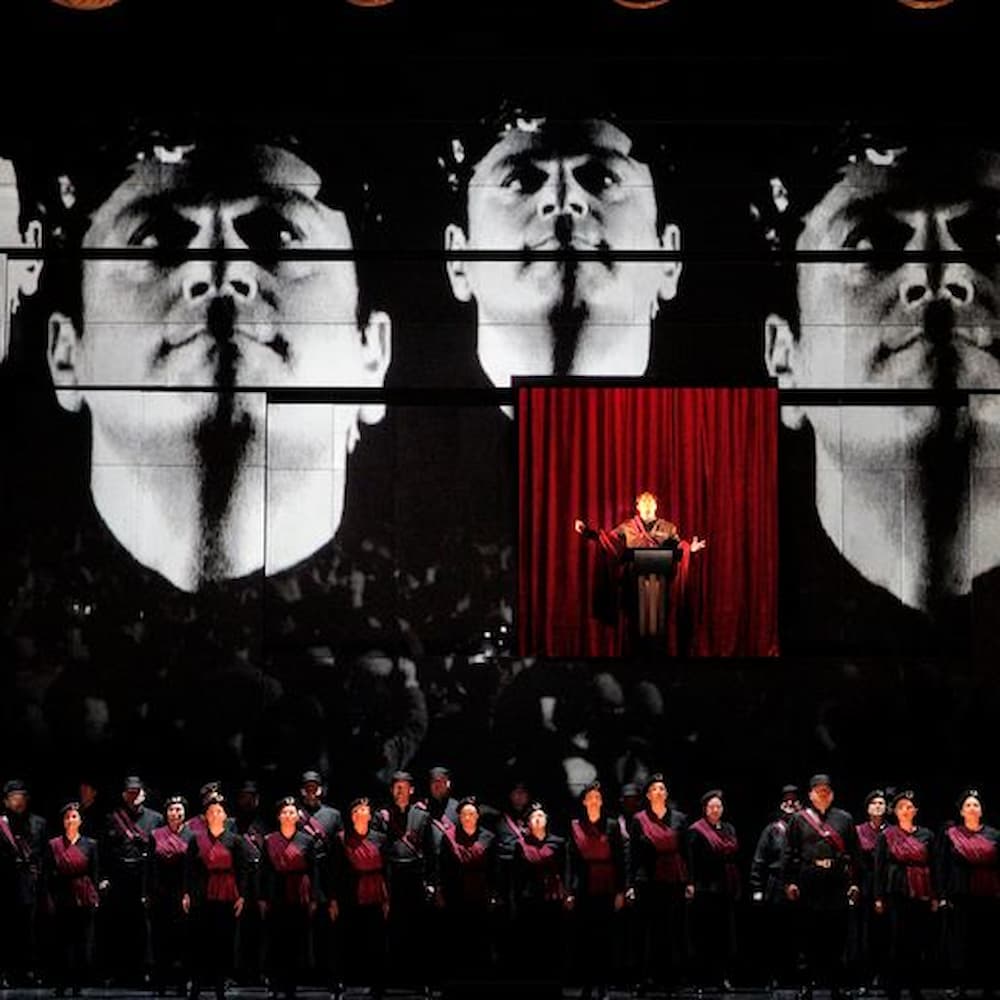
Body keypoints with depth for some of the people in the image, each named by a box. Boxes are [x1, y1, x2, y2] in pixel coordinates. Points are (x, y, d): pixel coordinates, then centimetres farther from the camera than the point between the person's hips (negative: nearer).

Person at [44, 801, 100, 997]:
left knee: (84, 945, 0)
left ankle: (78, 986, 7)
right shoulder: (53, 845, 4)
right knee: (62, 945, 2)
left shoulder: (90, 845, 5)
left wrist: (95, 898, 1)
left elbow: (95, 875, 7)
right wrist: (50, 900, -4)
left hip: (84, 900, 0)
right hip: (62, 899, 0)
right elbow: (47, 876, 4)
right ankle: (61, 987, 8)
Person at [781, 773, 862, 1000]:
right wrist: (789, 882, -4)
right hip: (808, 884, -1)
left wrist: (854, 883, 2)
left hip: (837, 884, 1)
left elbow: (854, 854, 9)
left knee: (837, 936, 1)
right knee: (810, 936, 3)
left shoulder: (844, 819, 10)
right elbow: (789, 853, 4)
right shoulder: (799, 819, 6)